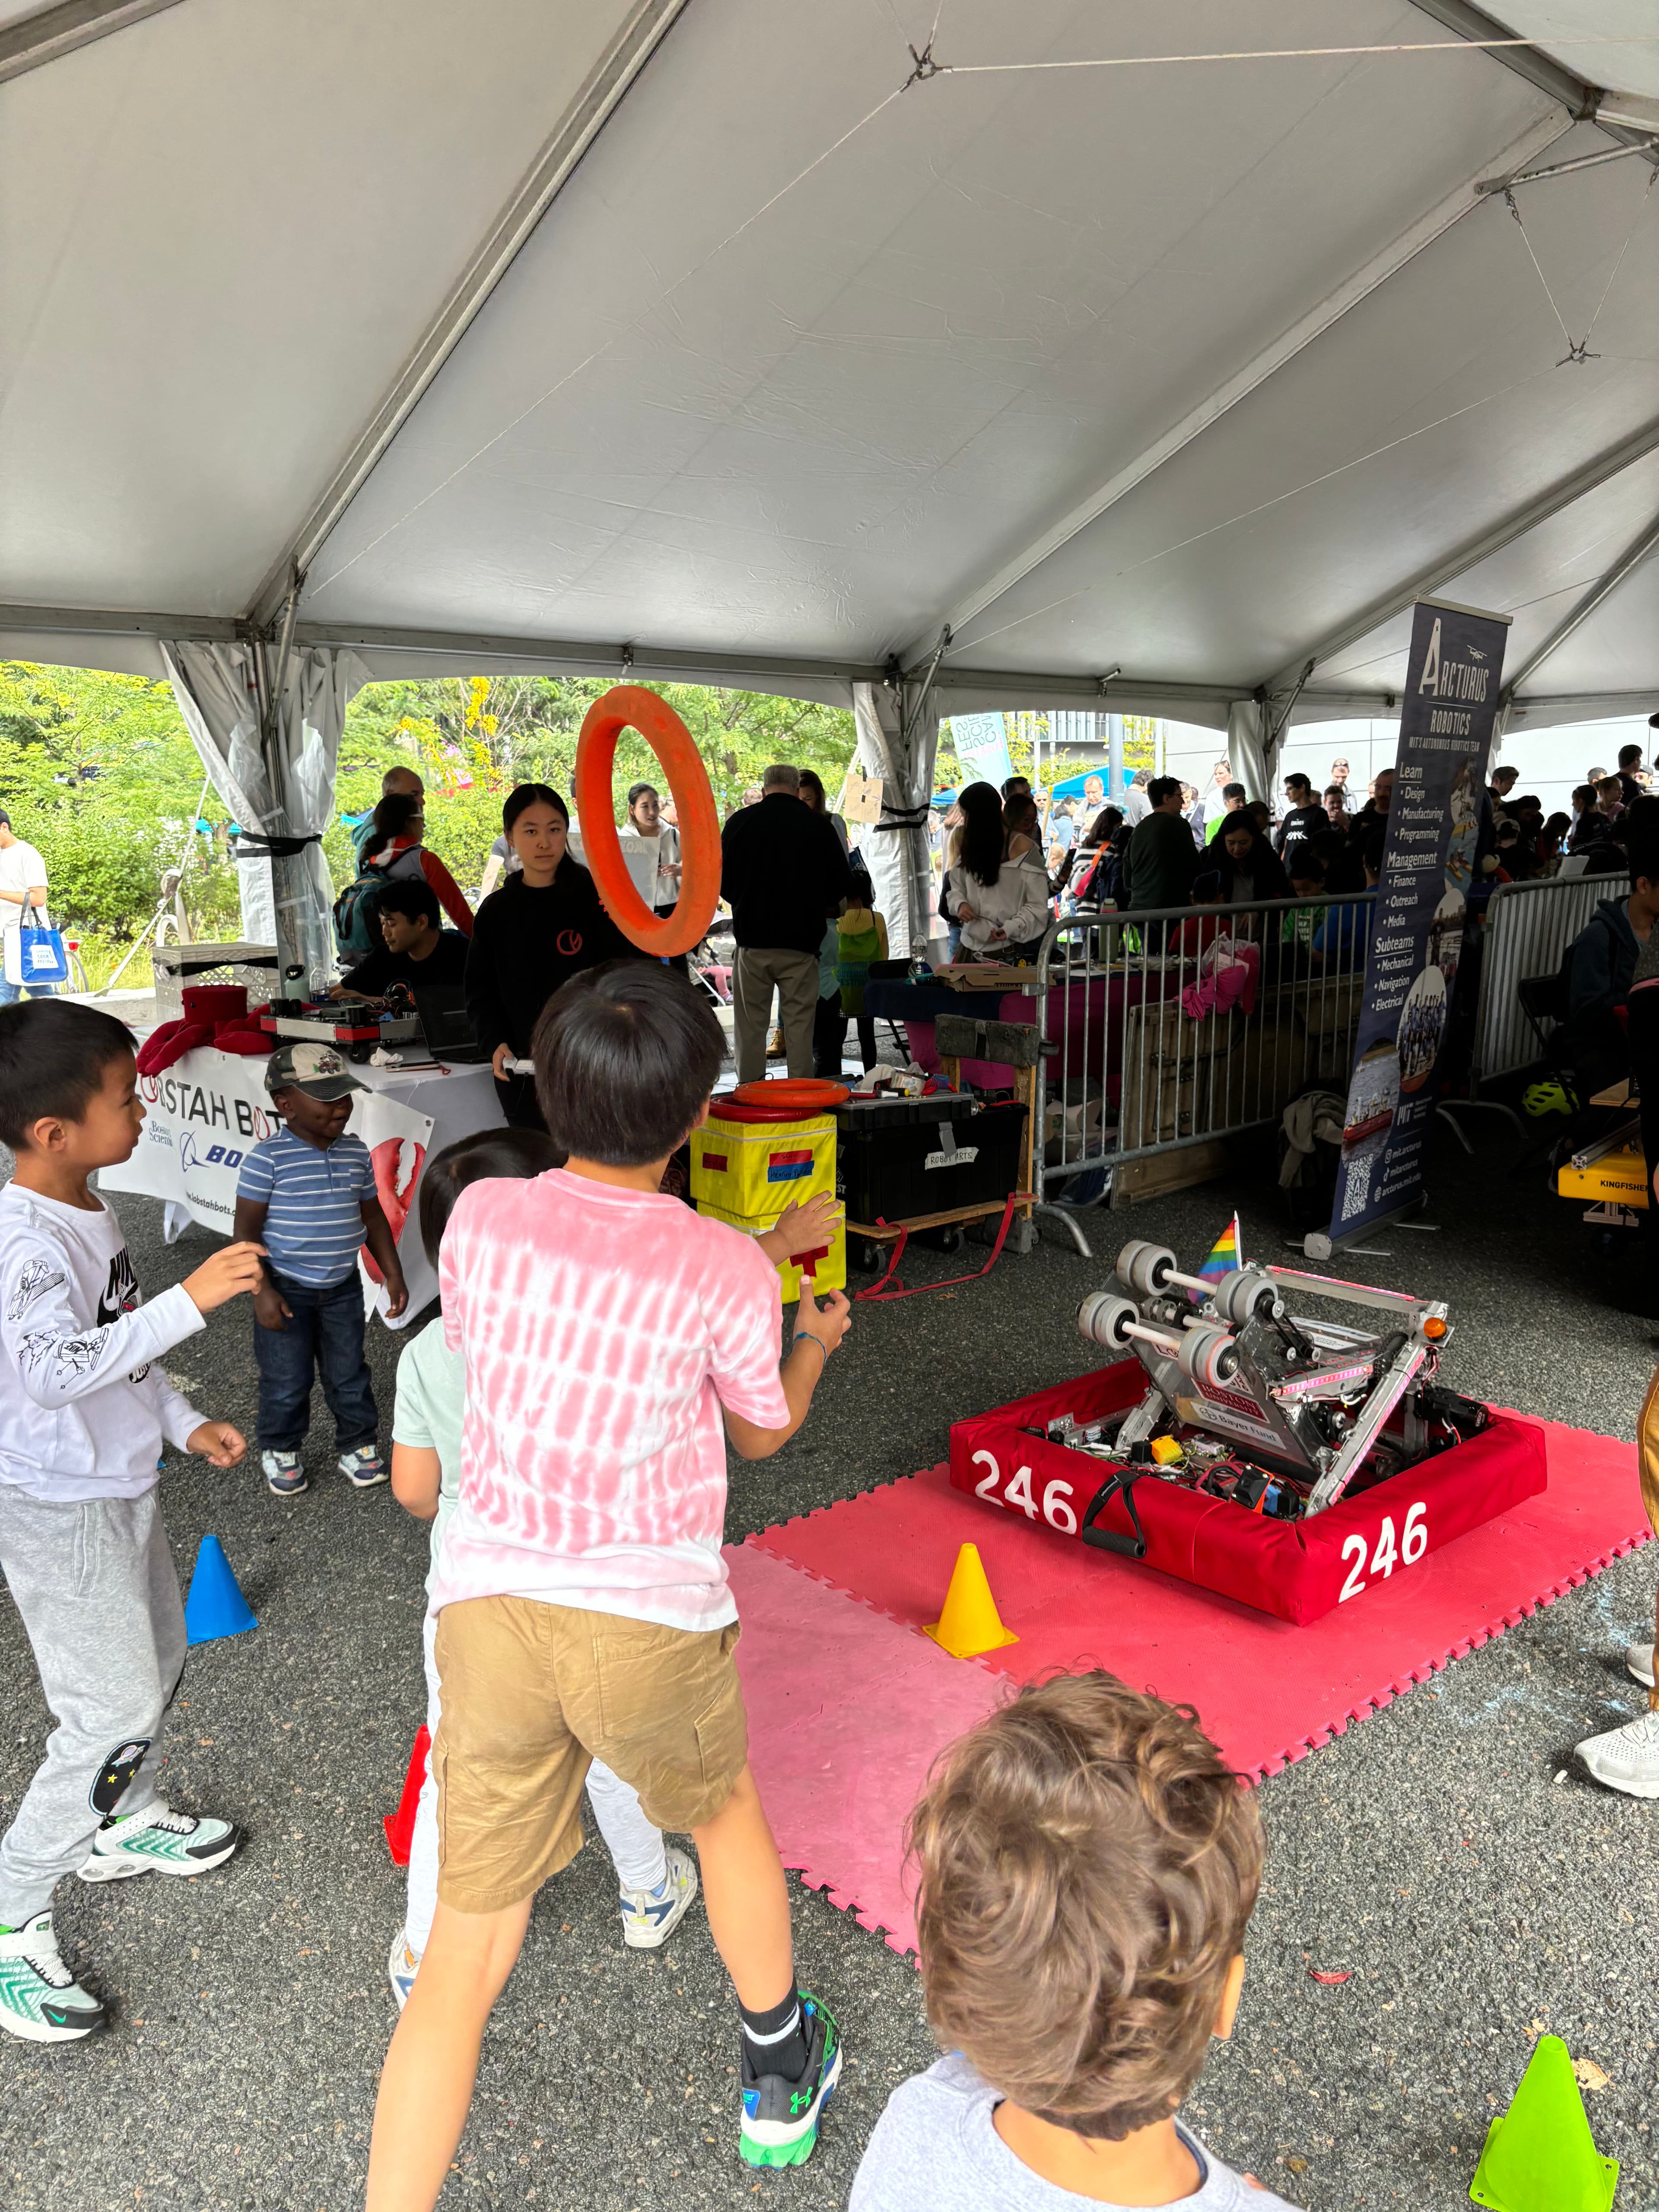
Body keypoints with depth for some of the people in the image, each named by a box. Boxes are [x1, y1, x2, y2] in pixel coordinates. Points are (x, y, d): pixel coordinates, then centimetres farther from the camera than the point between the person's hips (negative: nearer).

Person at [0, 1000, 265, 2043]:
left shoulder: (90, 1210, 3)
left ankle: (124, 1823, 46)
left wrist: (184, 1420, 14)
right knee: (116, 1712, -6)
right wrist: (189, 1300, -44)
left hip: (120, 1486, 10)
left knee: (159, 1658, 23)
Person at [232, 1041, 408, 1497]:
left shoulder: (356, 1153, -1)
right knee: (287, 1382, 8)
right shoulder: (268, 1158, -17)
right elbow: (246, 1231, -13)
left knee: (348, 1375, 14)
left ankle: (358, 1446, 32)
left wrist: (392, 1274, 8)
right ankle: (280, 1451, 31)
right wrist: (262, 1292, -17)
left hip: (342, 1288, 4)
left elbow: (372, 1216, 10)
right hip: (286, 1291, -4)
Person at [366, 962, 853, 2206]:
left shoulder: (481, 1219, -6)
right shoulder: (725, 1269, -12)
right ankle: (779, 2078, 52)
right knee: (723, 1816, 29)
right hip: (649, 1617, -1)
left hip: (490, 1604, 2)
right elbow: (764, 1432, 5)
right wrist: (817, 1342, 26)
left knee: (467, 1951, 13)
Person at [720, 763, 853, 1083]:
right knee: (799, 1025, 5)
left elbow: (721, 881, 7)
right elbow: (842, 886, 2)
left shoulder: (740, 822, 0)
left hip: (752, 937, 1)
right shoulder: (818, 825, -3)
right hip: (801, 940, -1)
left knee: (751, 1026, 7)